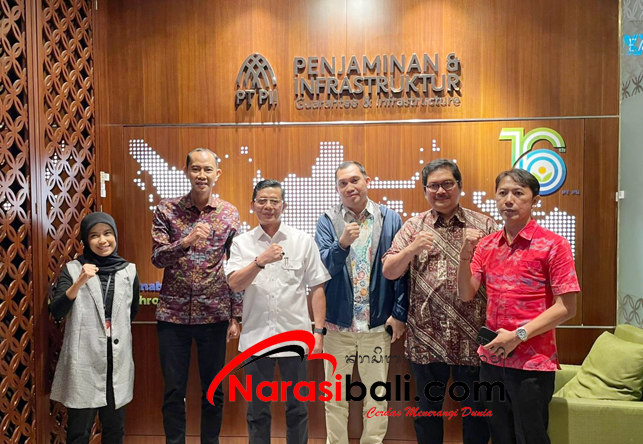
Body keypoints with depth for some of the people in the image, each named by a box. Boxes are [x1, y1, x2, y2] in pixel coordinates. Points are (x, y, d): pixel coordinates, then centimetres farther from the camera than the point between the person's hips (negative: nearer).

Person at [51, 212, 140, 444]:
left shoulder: (129, 270, 3)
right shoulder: (72, 269, -3)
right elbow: (56, 312, -15)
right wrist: (80, 282, -26)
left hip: (118, 360, 2)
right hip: (83, 360, -2)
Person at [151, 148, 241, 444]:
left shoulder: (230, 214, 1)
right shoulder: (166, 210, 0)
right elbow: (157, 258, -7)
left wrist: (236, 316, -1)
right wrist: (187, 241, -26)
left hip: (215, 314, 1)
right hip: (173, 314, 0)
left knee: (213, 390, 12)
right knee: (173, 390, 10)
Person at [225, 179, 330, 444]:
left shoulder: (304, 241, 0)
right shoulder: (241, 243, 2)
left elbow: (317, 289, 1)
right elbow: (234, 284, -9)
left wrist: (319, 330, -3)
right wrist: (260, 261, -23)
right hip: (256, 337, 1)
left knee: (297, 407, 14)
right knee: (257, 409, 15)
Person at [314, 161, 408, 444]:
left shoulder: (391, 219, -1)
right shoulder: (327, 221, 0)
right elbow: (321, 268, -10)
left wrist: (400, 313, -4)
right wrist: (342, 243, -27)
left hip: (378, 322, 0)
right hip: (337, 321, 1)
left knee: (377, 393, 13)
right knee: (335, 394, 14)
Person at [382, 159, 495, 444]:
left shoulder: (483, 225, 4)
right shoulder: (414, 227, 6)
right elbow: (389, 272, 0)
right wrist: (412, 249, -17)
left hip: (471, 337, 0)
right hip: (426, 338, 1)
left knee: (476, 409, 13)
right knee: (428, 409, 15)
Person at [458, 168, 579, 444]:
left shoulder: (553, 245, -10)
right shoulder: (486, 245, 5)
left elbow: (566, 307, -13)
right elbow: (466, 295, 2)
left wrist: (519, 335, -18)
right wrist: (465, 256, -13)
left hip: (533, 362, -5)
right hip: (491, 359, 5)